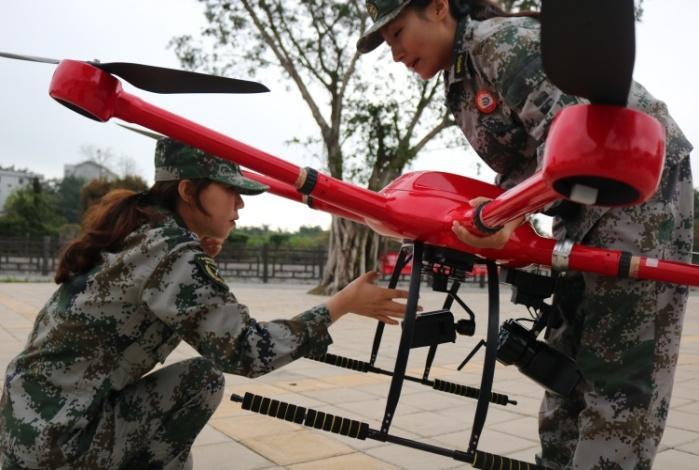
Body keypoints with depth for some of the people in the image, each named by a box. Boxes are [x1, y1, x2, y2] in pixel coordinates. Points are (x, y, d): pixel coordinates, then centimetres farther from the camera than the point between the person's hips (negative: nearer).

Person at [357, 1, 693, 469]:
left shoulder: (502, 39, -15)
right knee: (568, 350, 10)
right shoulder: (459, 87, 11)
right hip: (582, 199, 9)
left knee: (619, 363, -7)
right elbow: (520, 165, 9)